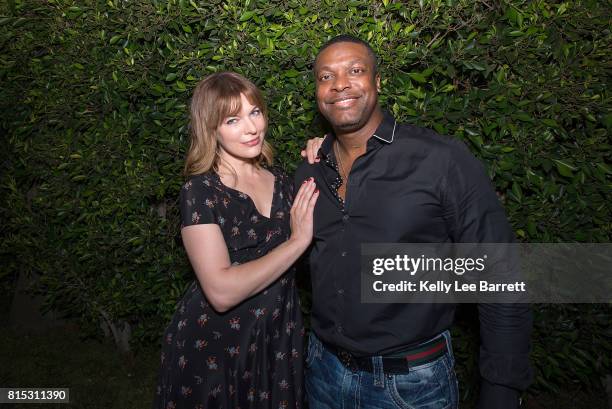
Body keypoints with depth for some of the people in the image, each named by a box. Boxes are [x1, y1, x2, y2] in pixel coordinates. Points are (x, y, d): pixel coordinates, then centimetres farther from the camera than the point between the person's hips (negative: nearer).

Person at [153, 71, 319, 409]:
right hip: (213, 351, -5)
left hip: (280, 343, 5)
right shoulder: (200, 192, -17)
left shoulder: (281, 182, 0)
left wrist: (317, 174, -6)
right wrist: (297, 240, -22)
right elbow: (221, 292, -27)